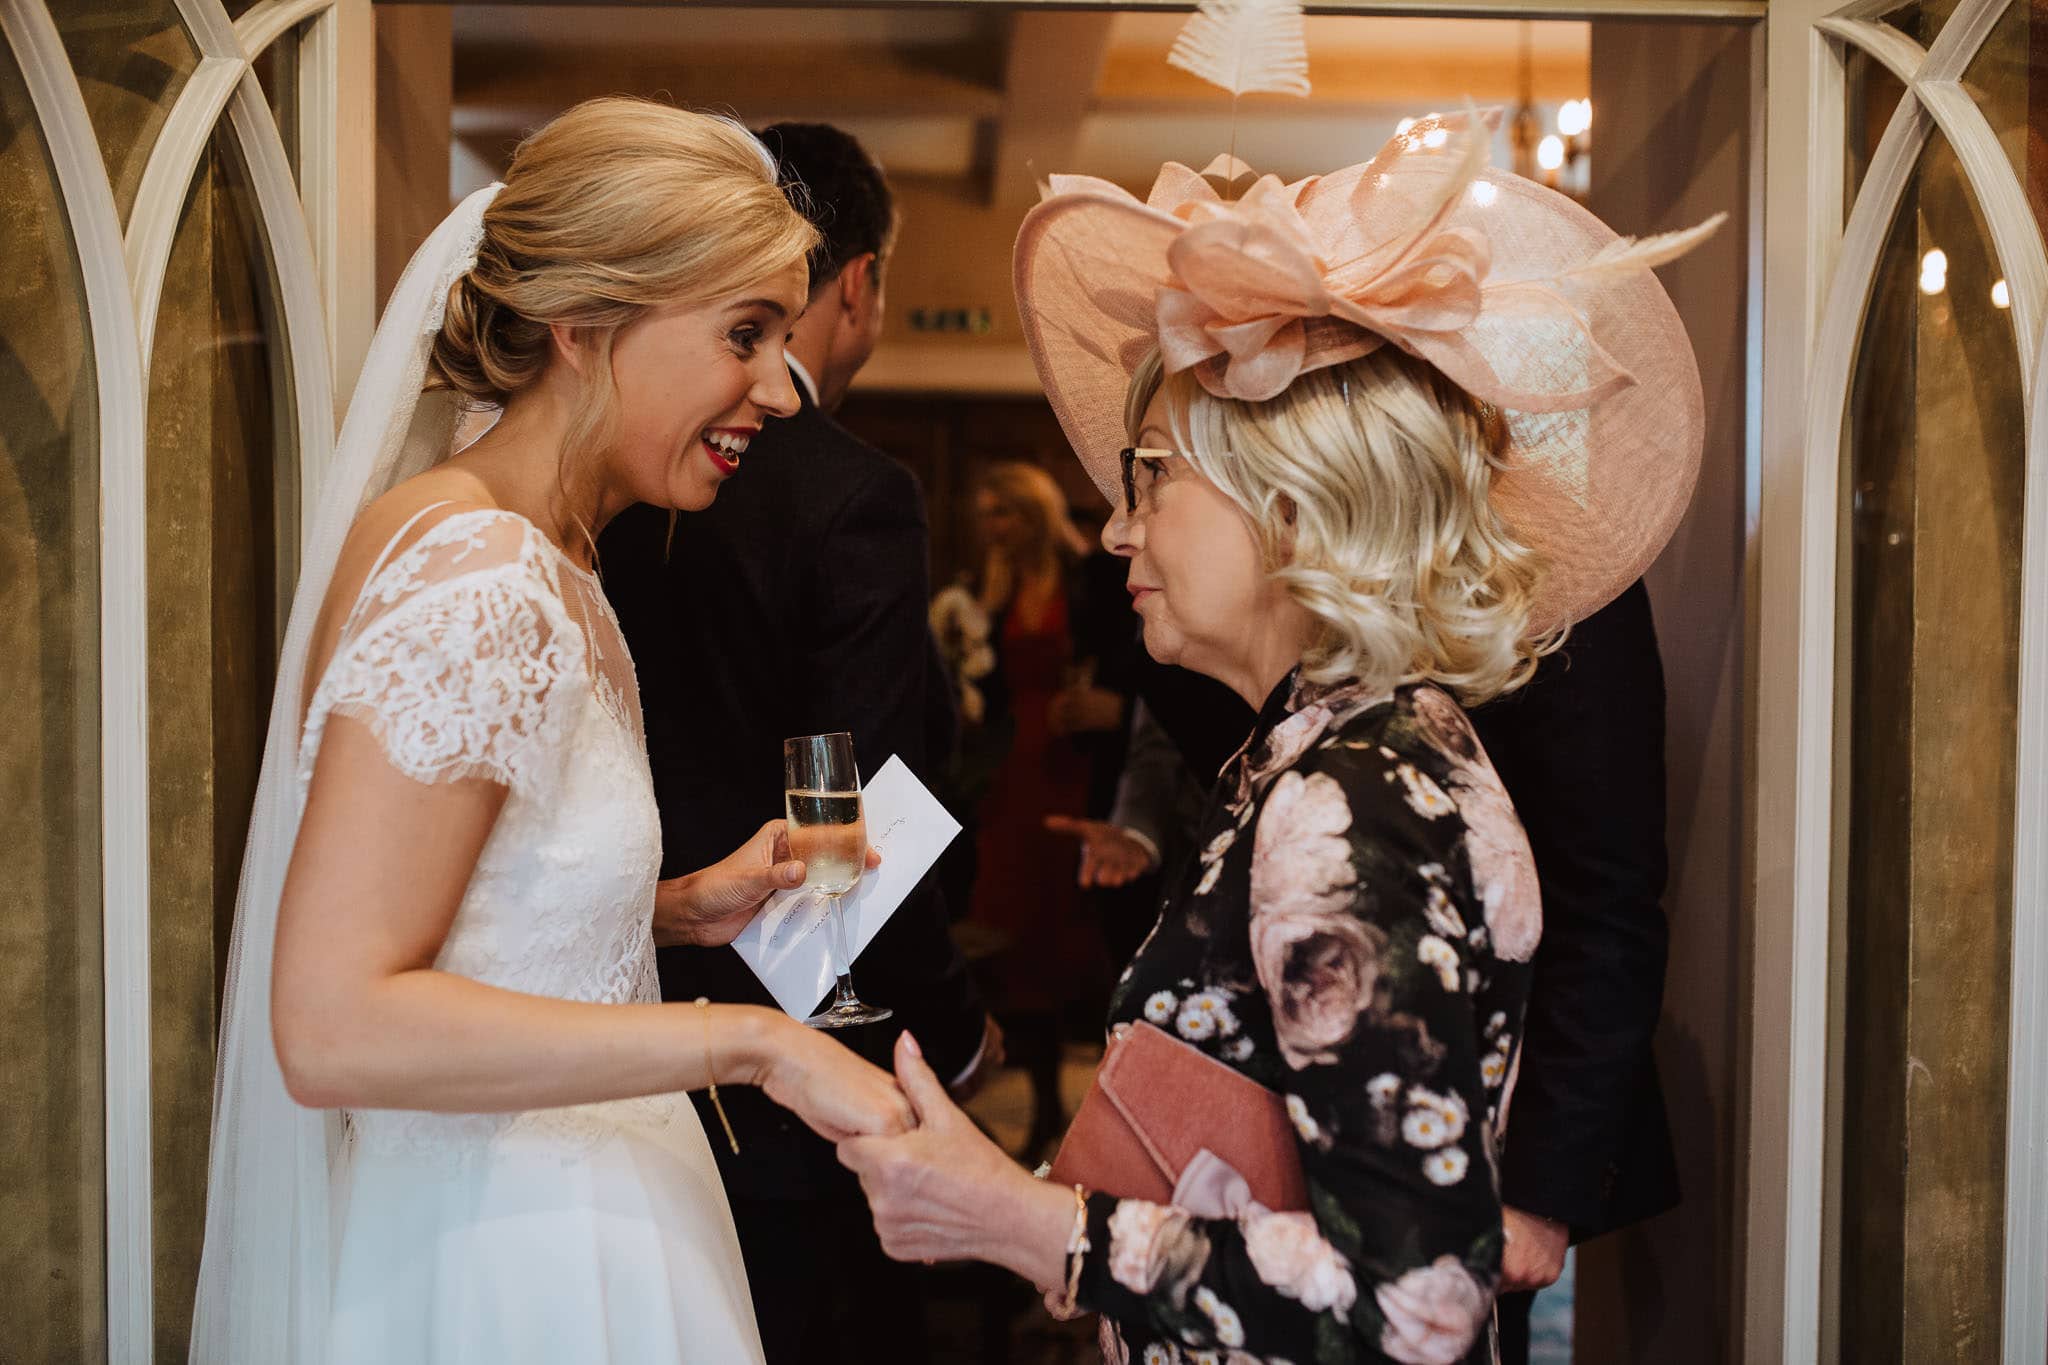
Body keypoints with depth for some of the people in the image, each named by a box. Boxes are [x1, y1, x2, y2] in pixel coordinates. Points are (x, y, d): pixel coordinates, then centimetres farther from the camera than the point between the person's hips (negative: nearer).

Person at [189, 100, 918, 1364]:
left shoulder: (534, 563, 7)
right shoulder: (472, 578, -22)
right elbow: (335, 1026, -28)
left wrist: (682, 906, 4)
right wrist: (750, 1042, -24)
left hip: (563, 1220, 9)